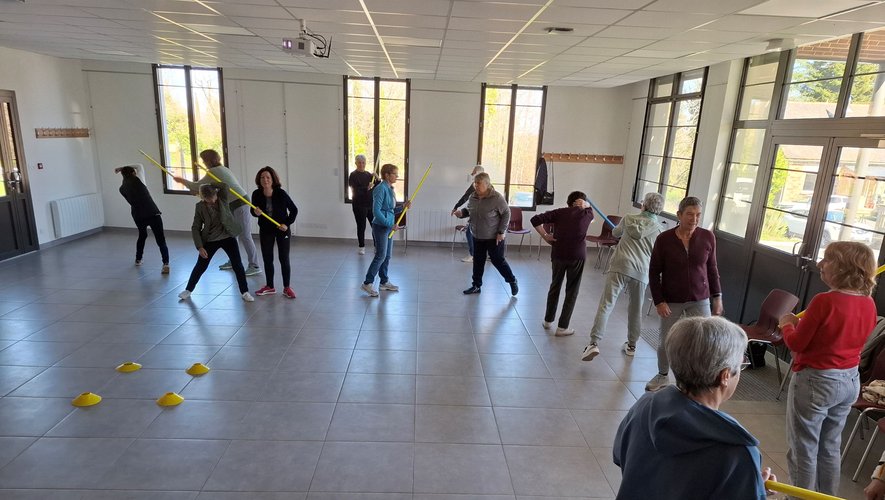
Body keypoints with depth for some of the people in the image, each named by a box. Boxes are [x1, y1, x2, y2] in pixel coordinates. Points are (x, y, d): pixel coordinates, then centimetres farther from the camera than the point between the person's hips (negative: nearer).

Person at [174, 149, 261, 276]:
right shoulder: (221, 169, 17)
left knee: (244, 236, -9)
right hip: (235, 204, 10)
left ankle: (254, 266, -8)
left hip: (240, 204, -10)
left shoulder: (214, 171, -10)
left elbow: (197, 186, -6)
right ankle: (233, 262, 27)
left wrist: (182, 180, 8)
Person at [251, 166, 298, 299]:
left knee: (284, 259, 2)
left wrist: (287, 224, -15)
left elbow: (294, 210, -9)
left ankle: (286, 288, 13)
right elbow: (253, 211, 3)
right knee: (267, 259, 9)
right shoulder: (256, 194, -13)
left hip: (282, 229, -3)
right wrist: (256, 213, -19)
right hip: (265, 230, 3)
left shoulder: (281, 193, -20)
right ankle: (270, 287, 24)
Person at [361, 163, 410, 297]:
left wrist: (402, 207, 0)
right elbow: (376, 211, -21)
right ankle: (367, 283, 5)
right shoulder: (381, 189, -16)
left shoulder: (389, 189, 11)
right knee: (380, 256, -5)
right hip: (380, 227, -9)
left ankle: (384, 282, 25)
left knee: (387, 256, 14)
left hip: (389, 227, 9)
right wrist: (390, 224, -20)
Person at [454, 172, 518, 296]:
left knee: (498, 260, 3)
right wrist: (461, 213, -8)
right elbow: (469, 211, 15)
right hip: (477, 236, 6)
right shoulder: (473, 197, -1)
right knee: (478, 261, 12)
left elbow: (506, 214, -12)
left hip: (494, 237, -6)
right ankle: (476, 285, 26)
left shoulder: (497, 198, -18)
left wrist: (501, 232, -15)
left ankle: (512, 281, 24)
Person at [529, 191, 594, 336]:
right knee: (572, 292, 8)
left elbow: (535, 220, -5)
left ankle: (548, 320, 30)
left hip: (558, 254, 2)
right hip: (577, 256, -2)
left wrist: (545, 236, 1)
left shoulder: (559, 212, 4)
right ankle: (562, 327, 10)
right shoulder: (586, 214, 5)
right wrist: (584, 205, 11)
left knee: (555, 286, 19)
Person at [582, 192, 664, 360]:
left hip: (620, 266, -2)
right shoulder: (659, 230, 10)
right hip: (641, 272, 2)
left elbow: (615, 233, 29)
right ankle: (631, 345, 32)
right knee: (636, 310, 18)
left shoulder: (629, 219, 11)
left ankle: (594, 343, -19)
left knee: (605, 304, -7)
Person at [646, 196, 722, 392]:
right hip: (671, 301, -1)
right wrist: (659, 301, -10)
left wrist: (717, 296, 5)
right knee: (667, 342, 10)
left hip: (700, 299, 1)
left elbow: (712, 268, 6)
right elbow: (654, 272, -5)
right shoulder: (664, 239, -11)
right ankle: (662, 376, 36)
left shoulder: (707, 237, -6)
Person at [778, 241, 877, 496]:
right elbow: (841, 335, 11)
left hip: (815, 381, -7)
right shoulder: (868, 304, -1)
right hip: (850, 380, 8)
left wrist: (787, 323, 2)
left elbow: (796, 344, -16)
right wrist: (802, 323, 13)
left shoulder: (825, 301, -23)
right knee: (830, 448, 22)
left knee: (803, 450, 10)